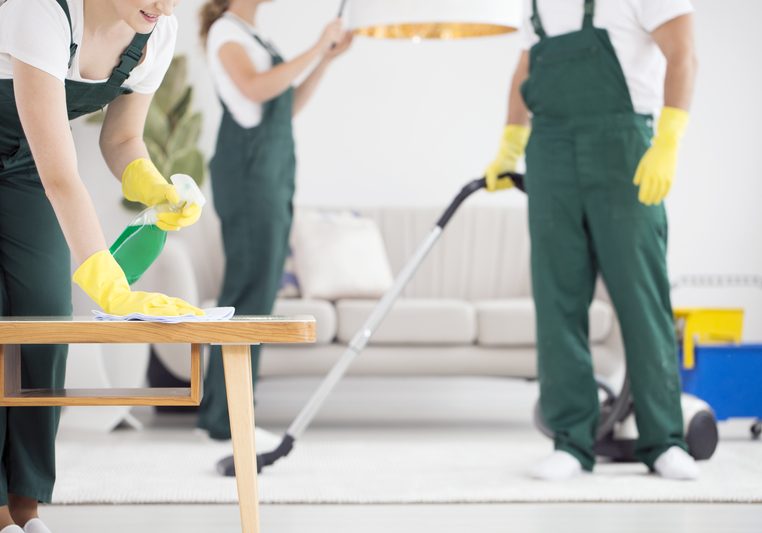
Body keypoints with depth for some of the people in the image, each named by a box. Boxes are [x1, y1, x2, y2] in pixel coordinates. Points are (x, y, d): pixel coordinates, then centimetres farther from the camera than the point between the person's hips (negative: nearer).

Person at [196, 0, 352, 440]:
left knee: (262, 287, 8)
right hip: (248, 170, -9)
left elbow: (290, 106, 19)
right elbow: (255, 89, -22)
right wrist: (316, 48, -17)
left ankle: (217, 407, 13)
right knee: (251, 288, -10)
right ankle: (230, 417, -7)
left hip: (275, 170, 9)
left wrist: (328, 58, 11)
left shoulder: (255, 37, 20)